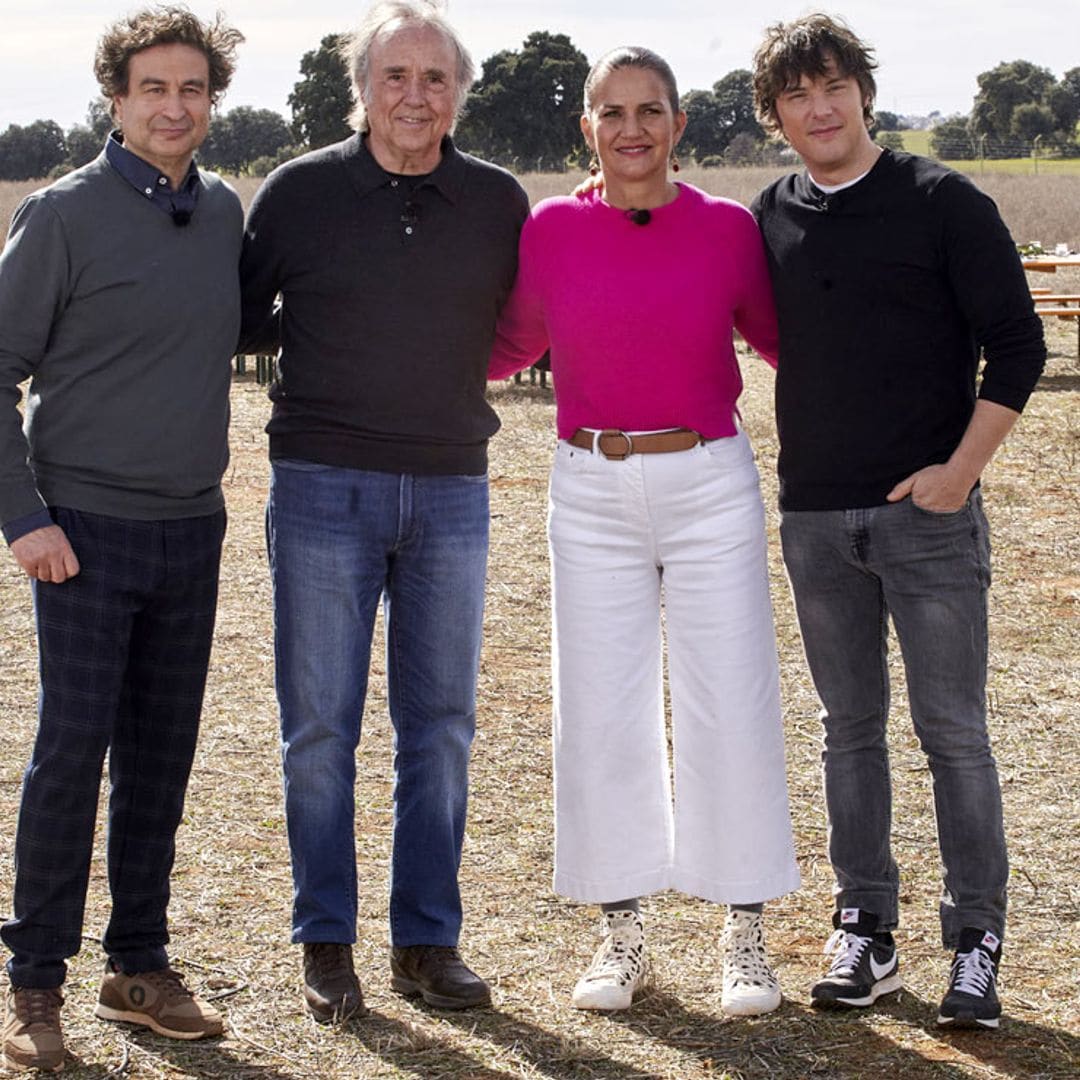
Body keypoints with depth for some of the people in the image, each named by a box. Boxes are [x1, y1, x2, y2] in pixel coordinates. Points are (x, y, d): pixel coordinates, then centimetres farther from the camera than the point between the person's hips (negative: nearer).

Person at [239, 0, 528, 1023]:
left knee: (441, 724, 7)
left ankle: (426, 941, 18)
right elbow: (240, 318, 9)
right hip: (323, 485, -2)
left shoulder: (499, 202, 3)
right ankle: (326, 945, 14)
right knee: (319, 725, 2)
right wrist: (308, 340, 0)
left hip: (451, 488, 2)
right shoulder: (298, 193, -1)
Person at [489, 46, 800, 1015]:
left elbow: (780, 337, 10)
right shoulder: (550, 230, -1)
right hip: (592, 494, 1)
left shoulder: (727, 229, -3)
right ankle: (622, 934, 19)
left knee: (729, 709, 1)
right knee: (603, 715, 5)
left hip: (711, 488, -1)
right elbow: (510, 343, 14)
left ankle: (746, 936, 15)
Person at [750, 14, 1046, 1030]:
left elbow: (1017, 345, -4)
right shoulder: (768, 219, 8)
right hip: (814, 517, 4)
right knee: (850, 725, 11)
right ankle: (864, 928, 20)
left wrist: (961, 469, -10)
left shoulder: (943, 202, -3)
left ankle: (976, 938, 9)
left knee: (952, 726, 0)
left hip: (929, 512, -4)